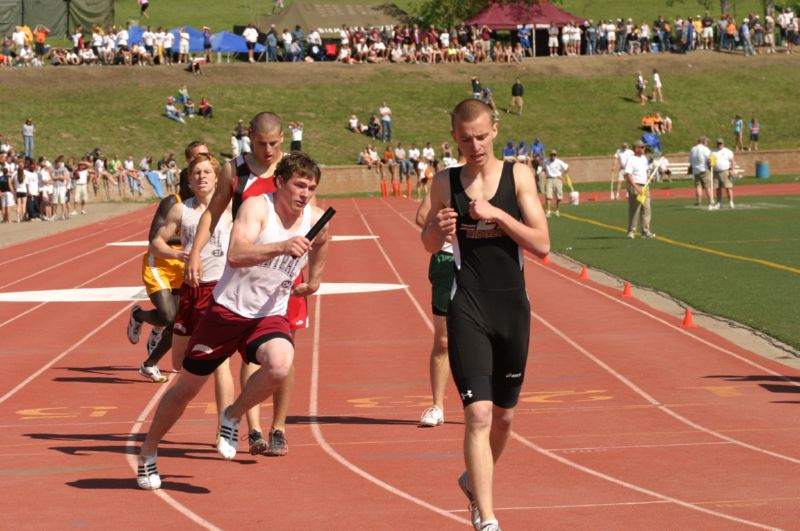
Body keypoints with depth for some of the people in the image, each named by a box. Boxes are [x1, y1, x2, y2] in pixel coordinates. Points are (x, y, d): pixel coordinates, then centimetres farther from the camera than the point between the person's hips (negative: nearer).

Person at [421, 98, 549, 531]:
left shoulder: (518, 176, 0)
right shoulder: (445, 182, 3)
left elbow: (542, 245, -6)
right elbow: (429, 246, 14)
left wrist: (497, 215, -17)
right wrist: (438, 229, -8)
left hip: (512, 306, 2)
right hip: (467, 309, -2)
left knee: (504, 414, 16)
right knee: (478, 414, -14)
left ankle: (475, 480, 44)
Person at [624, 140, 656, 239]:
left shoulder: (644, 158, 14)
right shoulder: (631, 160, -12)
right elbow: (628, 175, -19)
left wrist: (647, 183, 14)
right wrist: (636, 187, -24)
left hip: (644, 186, 8)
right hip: (635, 186, -8)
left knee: (646, 209, 4)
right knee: (634, 210, -4)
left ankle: (645, 231, 7)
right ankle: (631, 231, 3)